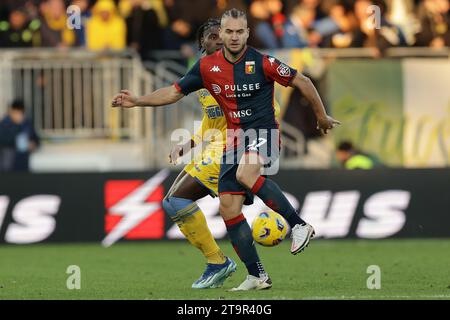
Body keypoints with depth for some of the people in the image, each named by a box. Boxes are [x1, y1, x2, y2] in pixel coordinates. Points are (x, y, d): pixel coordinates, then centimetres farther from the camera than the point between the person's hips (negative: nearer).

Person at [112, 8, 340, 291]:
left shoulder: (262, 63, -11)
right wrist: (138, 101, -1)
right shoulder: (207, 66, 2)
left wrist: (322, 116, 8)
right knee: (228, 207, -3)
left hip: (264, 133, -6)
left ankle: (299, 225, -26)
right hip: (235, 140, 6)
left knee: (245, 174, -36)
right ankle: (257, 276, 4)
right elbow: (175, 92, 10)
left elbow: (302, 81, -1)